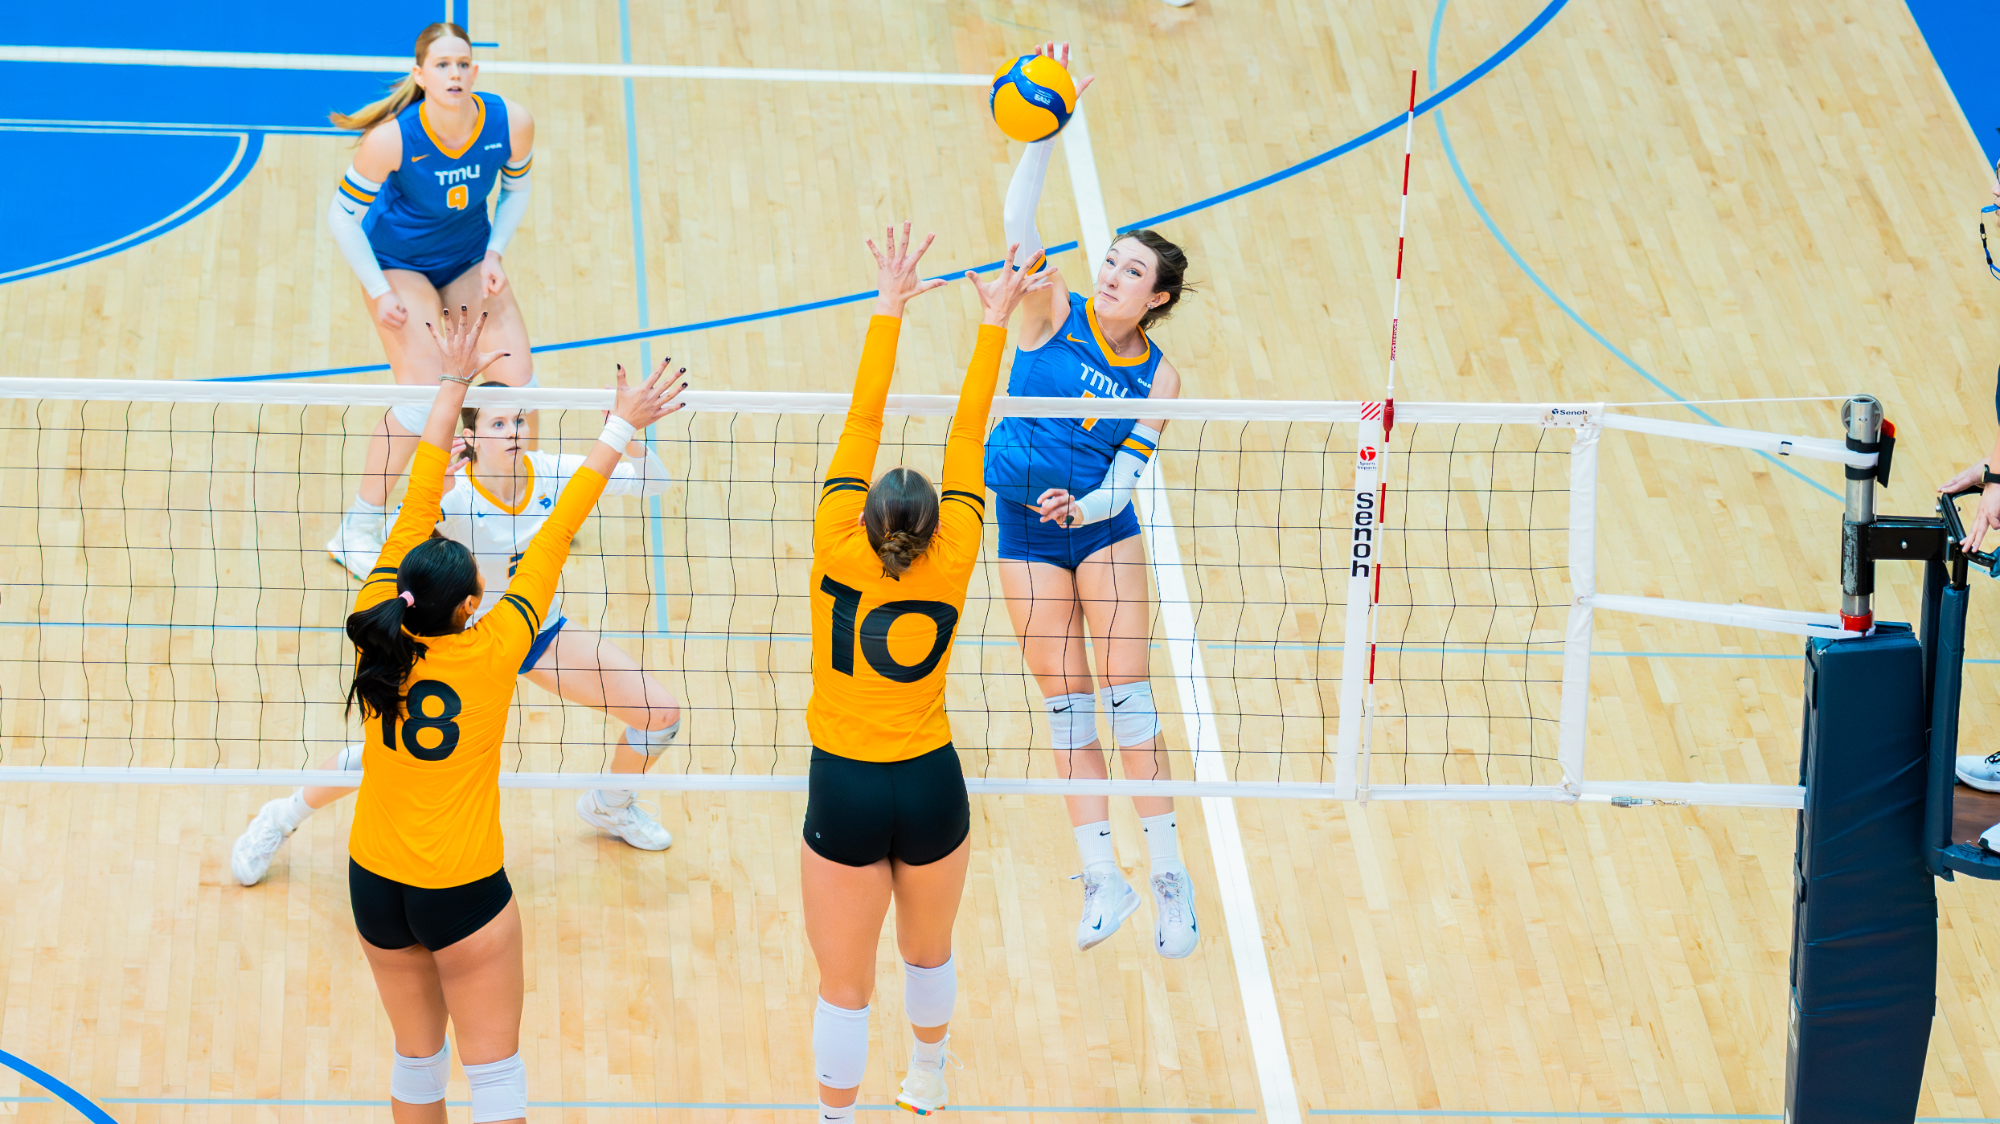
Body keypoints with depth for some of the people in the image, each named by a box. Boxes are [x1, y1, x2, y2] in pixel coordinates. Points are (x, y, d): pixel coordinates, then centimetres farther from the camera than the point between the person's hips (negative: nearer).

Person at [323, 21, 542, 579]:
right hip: (398, 261, -4)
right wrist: (379, 291, -16)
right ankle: (357, 531, -2)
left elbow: (515, 189, 0)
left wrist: (494, 255, -11)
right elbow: (341, 215, -18)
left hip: (471, 256, 4)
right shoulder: (393, 139, -32)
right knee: (422, 395, -17)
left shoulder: (510, 123, -22)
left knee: (515, 378, -3)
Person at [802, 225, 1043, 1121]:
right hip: (931, 785, 3)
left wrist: (888, 310, -1)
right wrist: (992, 325, 6)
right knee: (929, 952, 27)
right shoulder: (951, 563, -7)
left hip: (845, 793, -3)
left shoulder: (838, 553, -12)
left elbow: (862, 421, -6)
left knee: (845, 986, 5)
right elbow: (967, 436, -1)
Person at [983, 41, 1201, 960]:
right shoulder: (1054, 314, -7)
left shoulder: (1157, 377, -4)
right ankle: (1101, 877, 6)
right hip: (1026, 534, 0)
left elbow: (1123, 477, -8)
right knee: (1064, 704, 2)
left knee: (1127, 694, -5)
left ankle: (1167, 874, 0)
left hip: (1102, 530, 0)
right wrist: (1045, 134, -36)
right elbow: (1018, 223, -22)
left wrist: (1084, 505, -30)